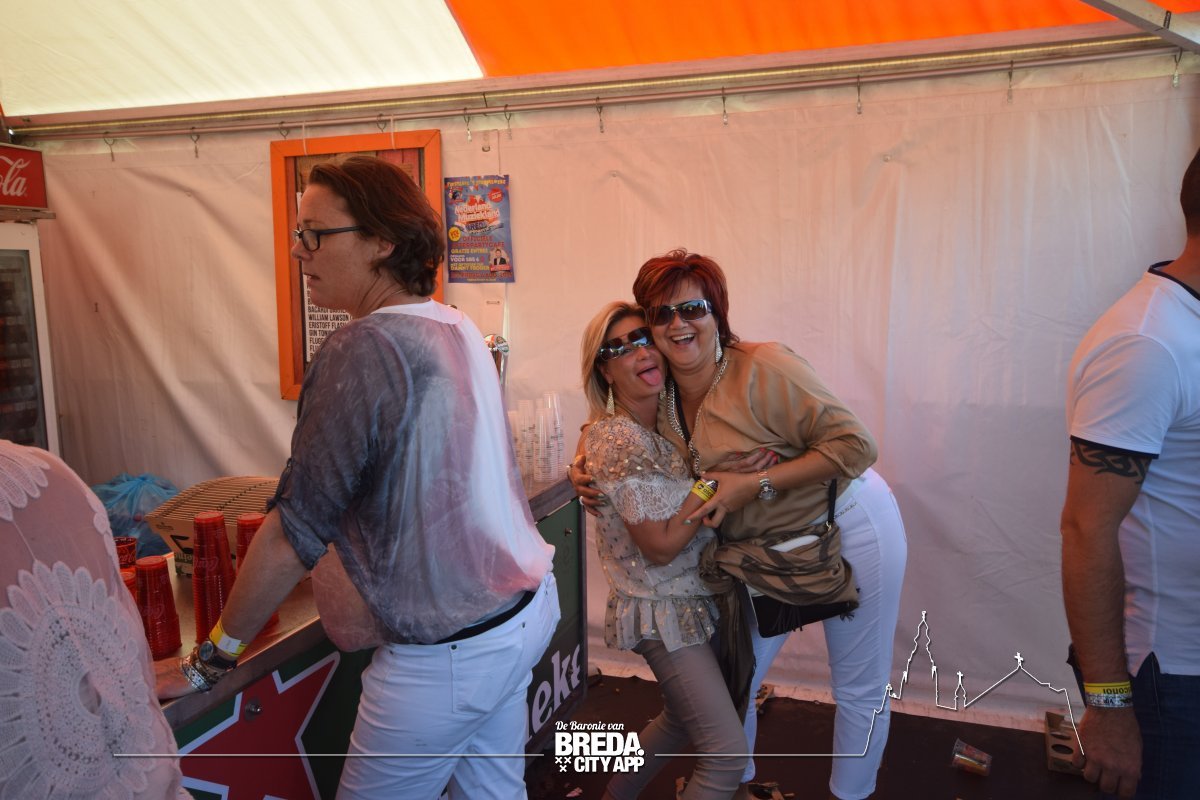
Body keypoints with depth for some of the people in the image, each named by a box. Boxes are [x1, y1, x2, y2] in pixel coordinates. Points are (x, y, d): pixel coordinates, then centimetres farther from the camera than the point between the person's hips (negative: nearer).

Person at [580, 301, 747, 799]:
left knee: (681, 720, 26)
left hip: (689, 598, 9)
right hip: (664, 613, -9)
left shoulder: (664, 423, 2)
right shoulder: (618, 441, -23)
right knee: (727, 754, -5)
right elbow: (662, 545, -22)